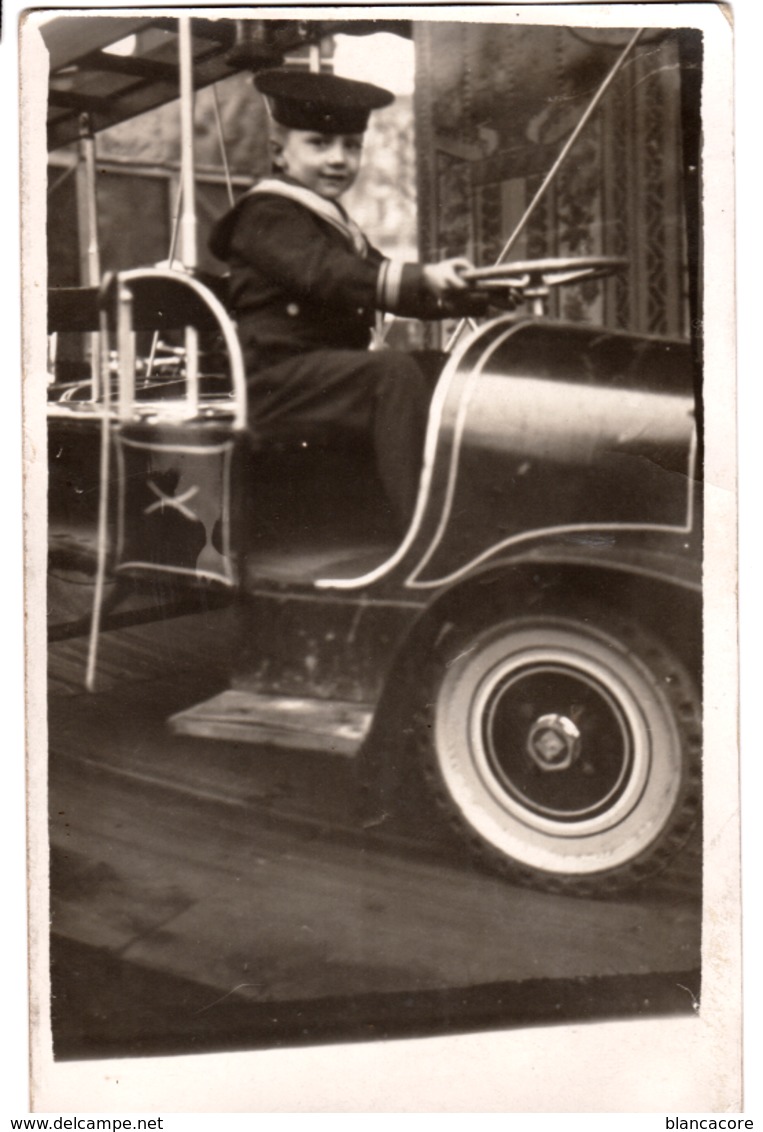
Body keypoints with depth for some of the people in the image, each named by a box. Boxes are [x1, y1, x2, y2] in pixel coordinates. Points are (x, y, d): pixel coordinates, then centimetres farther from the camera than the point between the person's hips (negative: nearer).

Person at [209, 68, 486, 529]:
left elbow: (381, 287, 23)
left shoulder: (336, 224, 26)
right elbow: (325, 275, -24)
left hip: (331, 376, 9)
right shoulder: (268, 214, -7)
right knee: (394, 371, -29)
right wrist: (420, 279, -35)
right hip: (275, 382, -9)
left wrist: (477, 295, 10)